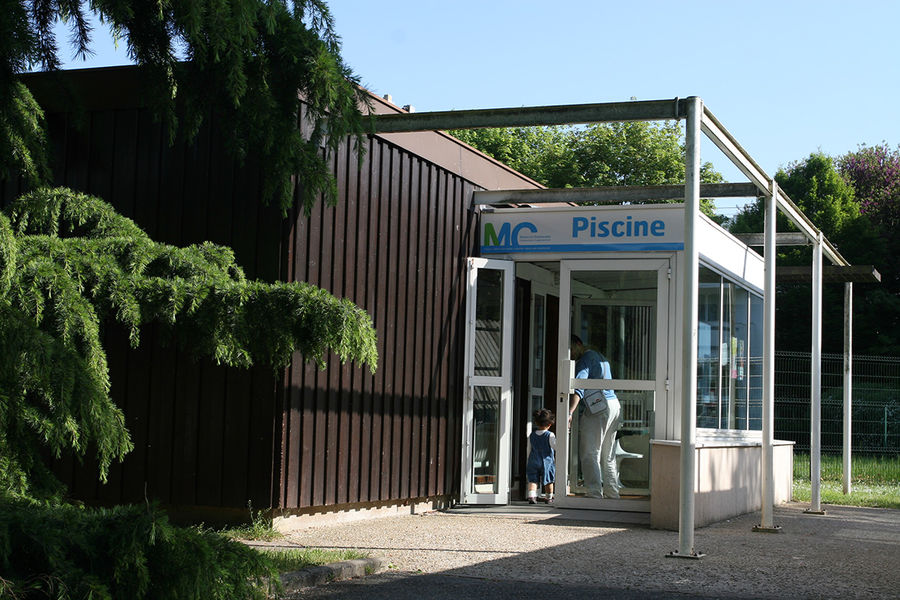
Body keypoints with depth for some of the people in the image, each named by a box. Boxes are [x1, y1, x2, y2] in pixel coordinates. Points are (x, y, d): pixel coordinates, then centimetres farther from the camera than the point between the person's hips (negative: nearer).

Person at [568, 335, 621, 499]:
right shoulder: (599, 356, 22)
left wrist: (570, 413, -33)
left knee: (589, 454, -8)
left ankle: (595, 494, -13)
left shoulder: (584, 360, -9)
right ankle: (612, 494, 18)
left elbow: (579, 388, -23)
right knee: (608, 456, 15)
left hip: (597, 408, -10)